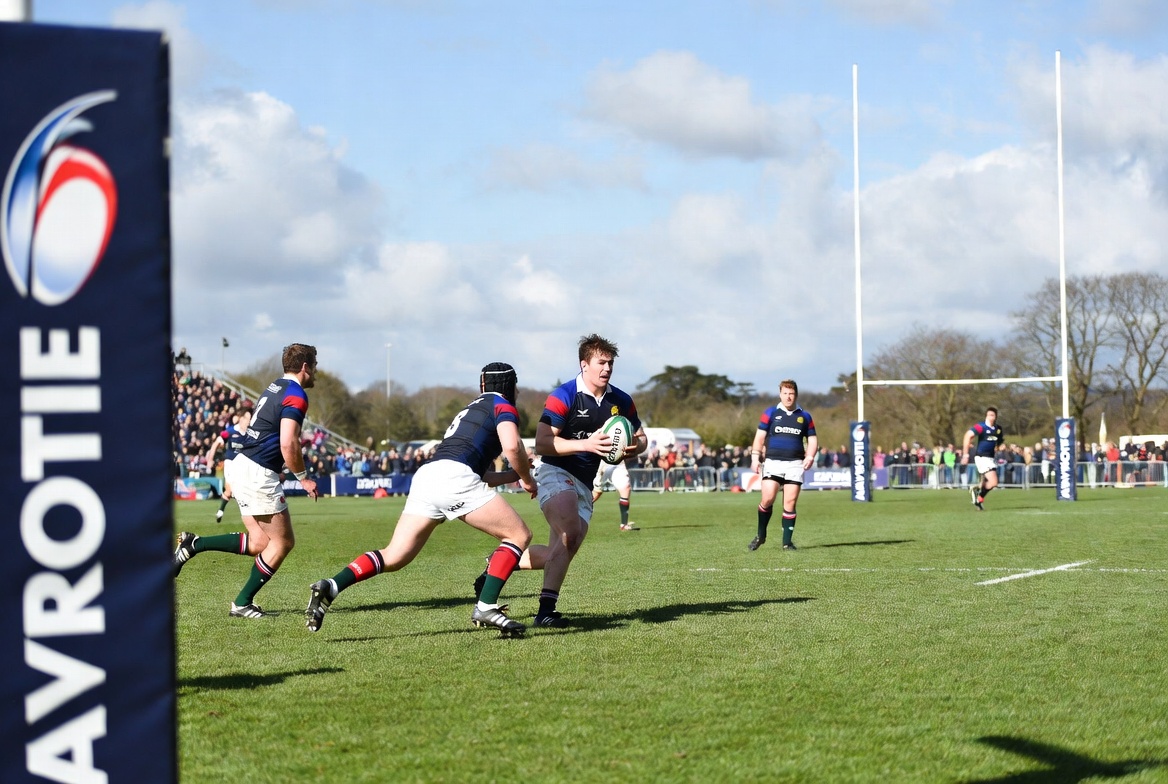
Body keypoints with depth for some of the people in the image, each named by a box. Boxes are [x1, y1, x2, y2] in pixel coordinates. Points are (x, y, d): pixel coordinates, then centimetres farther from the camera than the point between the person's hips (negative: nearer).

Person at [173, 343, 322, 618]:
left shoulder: (274, 388, 17)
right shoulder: (296, 396, -13)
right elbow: (288, 444, -22)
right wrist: (303, 477, -9)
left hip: (242, 465, 9)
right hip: (259, 474, -9)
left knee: (259, 542, 11)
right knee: (283, 542, 0)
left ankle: (193, 544, 6)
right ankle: (243, 604, 5)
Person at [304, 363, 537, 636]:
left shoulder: (471, 408, 36)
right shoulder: (502, 407, 12)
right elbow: (512, 447, -7)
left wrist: (512, 475, 39)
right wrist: (527, 478, 9)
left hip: (425, 475, 7)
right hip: (454, 476, -7)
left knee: (393, 557, 7)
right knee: (519, 535, 4)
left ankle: (330, 587, -12)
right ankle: (486, 607, -9)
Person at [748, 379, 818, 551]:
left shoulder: (805, 416, 12)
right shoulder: (770, 413, 7)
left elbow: (812, 439, 15)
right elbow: (759, 437, 5)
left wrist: (810, 456, -2)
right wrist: (755, 457, -5)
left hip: (795, 464, 1)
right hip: (773, 462, -1)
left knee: (790, 503, -2)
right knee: (768, 499, -12)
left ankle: (787, 542, 5)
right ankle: (761, 536, 7)